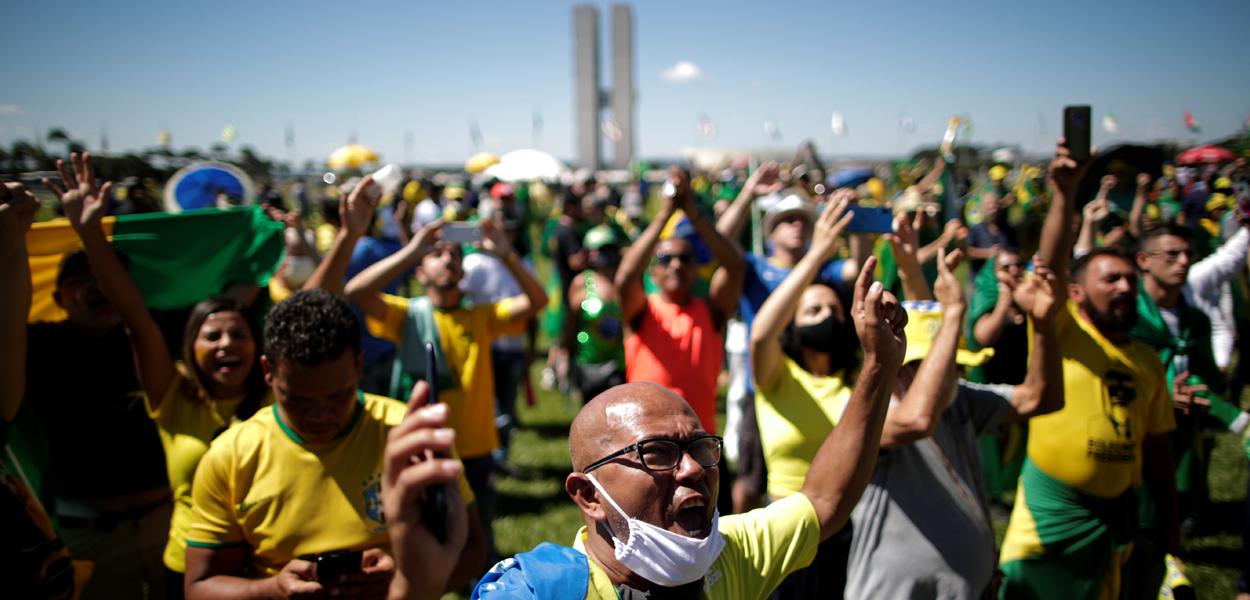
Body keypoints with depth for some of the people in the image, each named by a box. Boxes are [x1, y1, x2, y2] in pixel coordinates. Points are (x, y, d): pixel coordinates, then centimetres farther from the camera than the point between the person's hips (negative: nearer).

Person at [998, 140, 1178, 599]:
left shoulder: (1147, 361, 7)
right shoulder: (1061, 331, -7)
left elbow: (1155, 449, 12)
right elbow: (1051, 265, -25)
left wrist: (1169, 523, 13)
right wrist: (1065, 194, -36)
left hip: (1116, 511, 5)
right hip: (1051, 509, -5)